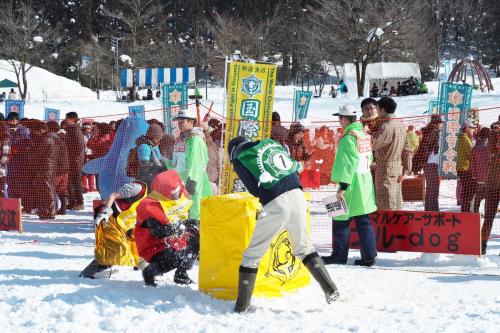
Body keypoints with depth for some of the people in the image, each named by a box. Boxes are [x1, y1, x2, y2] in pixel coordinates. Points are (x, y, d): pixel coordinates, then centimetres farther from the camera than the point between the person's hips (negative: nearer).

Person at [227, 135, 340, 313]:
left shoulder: (238, 159, 9)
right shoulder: (270, 143, 23)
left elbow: (255, 189, 3)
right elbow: (295, 167, 20)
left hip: (275, 204, -5)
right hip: (297, 195, 5)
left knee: (252, 254, 8)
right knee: (304, 247, 24)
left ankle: (242, 307, 7)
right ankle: (331, 290, 19)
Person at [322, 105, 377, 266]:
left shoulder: (349, 138, -15)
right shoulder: (364, 135, 11)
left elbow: (348, 164, -21)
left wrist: (343, 186, -21)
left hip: (351, 185, -8)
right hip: (365, 184, 8)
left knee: (341, 220, 2)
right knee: (363, 221, 8)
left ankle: (339, 255, 8)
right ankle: (369, 255, 4)